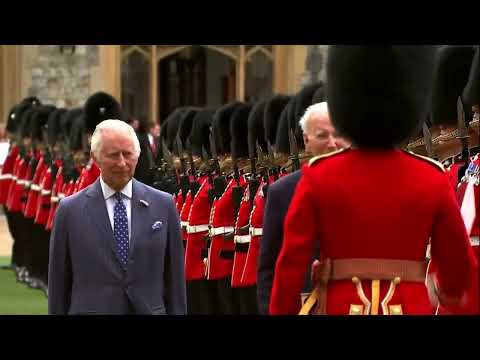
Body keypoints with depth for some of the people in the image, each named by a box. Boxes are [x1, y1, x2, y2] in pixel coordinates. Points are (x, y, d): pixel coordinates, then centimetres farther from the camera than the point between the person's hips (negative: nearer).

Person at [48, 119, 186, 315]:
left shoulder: (163, 205, 4)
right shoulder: (70, 210, 0)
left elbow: (174, 278, 6)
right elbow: (58, 283, 2)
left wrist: (177, 312, 3)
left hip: (149, 309, 1)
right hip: (91, 309, -1)